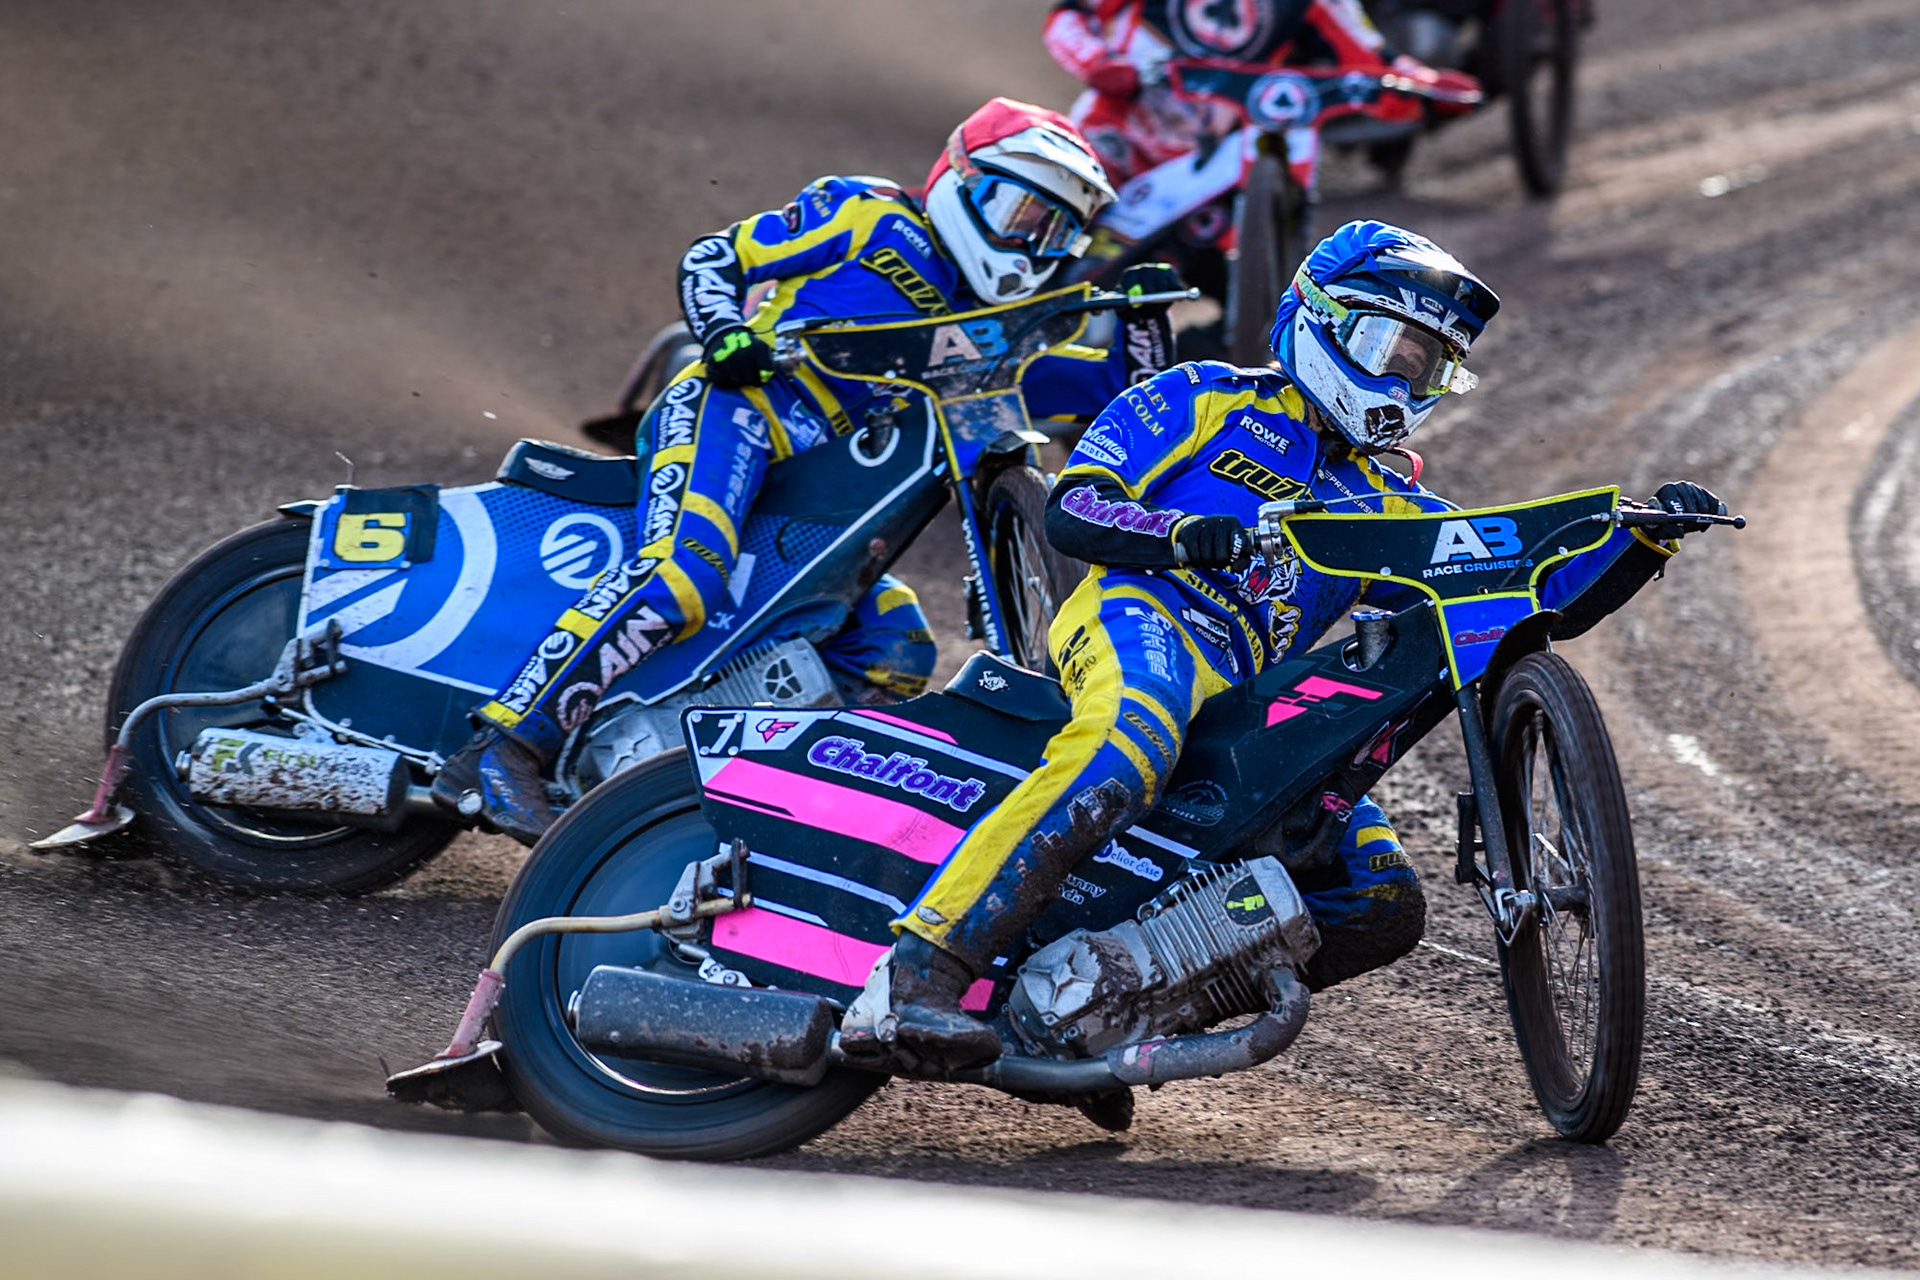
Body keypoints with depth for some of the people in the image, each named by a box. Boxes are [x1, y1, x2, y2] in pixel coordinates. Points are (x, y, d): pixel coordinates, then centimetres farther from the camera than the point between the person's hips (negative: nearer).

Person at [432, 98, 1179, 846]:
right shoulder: (871, 217, 12)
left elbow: (1116, 388, 24)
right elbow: (712, 258, 9)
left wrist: (1143, 317, 4)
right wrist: (727, 335, -12)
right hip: (737, 405, -8)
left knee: (898, 656, -6)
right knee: (682, 575, -33)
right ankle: (498, 751, -39)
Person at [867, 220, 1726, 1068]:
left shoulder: (1386, 508, 30)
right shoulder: (1209, 400, 15)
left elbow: (1540, 603, 23)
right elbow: (1070, 509, 3)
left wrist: (1645, 539, 8)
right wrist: (1185, 534, -16)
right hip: (1142, 615, -6)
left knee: (1385, 905, -7)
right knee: (1123, 759, -41)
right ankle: (927, 961, -48)